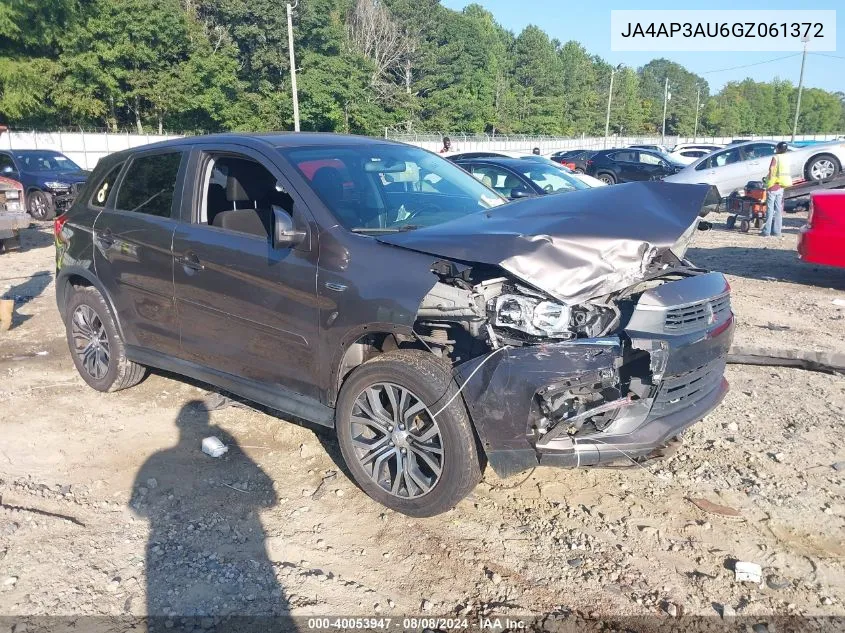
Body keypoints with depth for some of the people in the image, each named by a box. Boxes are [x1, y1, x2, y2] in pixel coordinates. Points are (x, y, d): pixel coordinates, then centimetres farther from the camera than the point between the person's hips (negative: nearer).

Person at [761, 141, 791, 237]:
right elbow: (785, 173, 12)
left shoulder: (775, 157, -10)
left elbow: (771, 171, -15)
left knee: (770, 209, -6)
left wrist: (768, 186, -10)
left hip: (773, 186, -7)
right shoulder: (786, 159, 9)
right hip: (781, 187, 7)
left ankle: (766, 231, -7)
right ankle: (776, 231, 11)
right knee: (778, 209, 9)